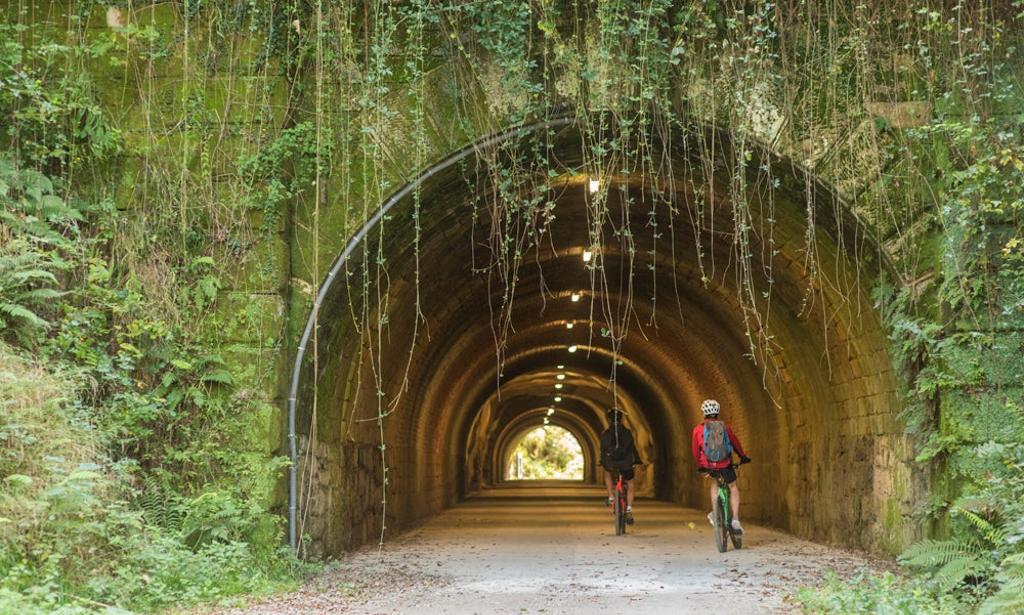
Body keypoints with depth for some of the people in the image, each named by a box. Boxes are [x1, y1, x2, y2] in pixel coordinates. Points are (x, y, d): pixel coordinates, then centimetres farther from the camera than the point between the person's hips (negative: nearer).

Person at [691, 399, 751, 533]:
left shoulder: (698, 429, -1)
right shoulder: (725, 427, 1)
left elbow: (695, 450, 5)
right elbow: (735, 442, 13)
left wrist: (700, 465, 21)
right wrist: (743, 457, 30)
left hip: (708, 465, 1)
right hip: (725, 464, -1)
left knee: (714, 482, 31)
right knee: (733, 488, 17)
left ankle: (715, 513, 23)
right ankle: (735, 520, 4)